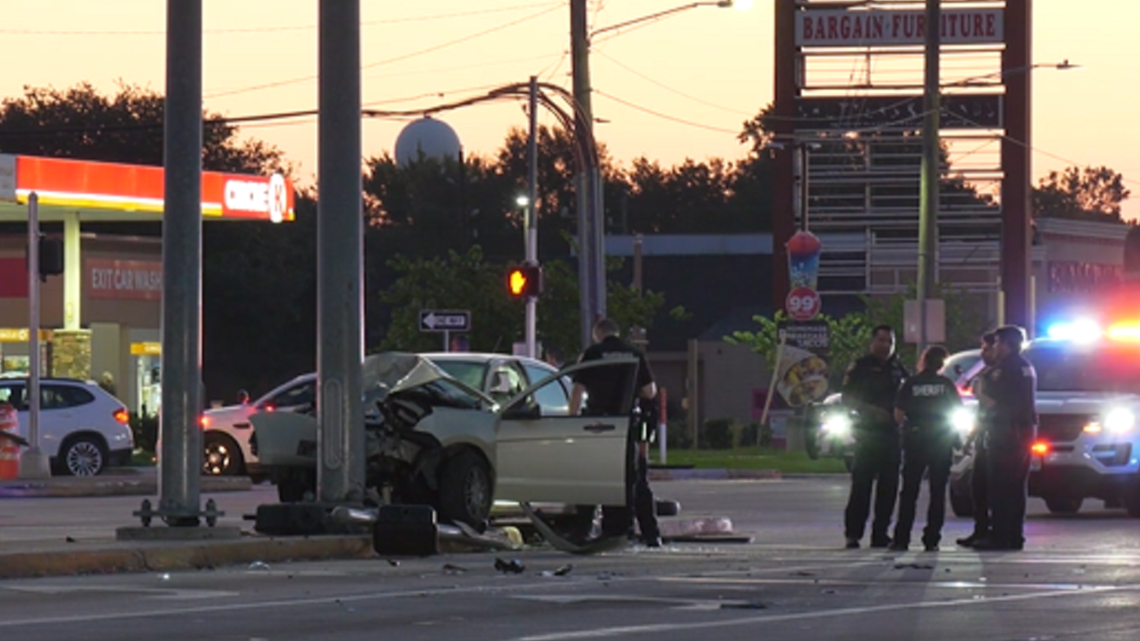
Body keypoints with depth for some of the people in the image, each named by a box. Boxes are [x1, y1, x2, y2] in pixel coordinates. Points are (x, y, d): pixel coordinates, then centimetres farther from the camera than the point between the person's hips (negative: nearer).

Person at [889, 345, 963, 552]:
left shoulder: (911, 384, -2)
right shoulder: (946, 384, -2)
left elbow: (898, 414, -5)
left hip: (914, 441, 0)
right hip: (942, 442, 0)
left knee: (909, 492, 5)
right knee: (937, 492, 4)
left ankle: (901, 539, 0)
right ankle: (931, 540, -1)